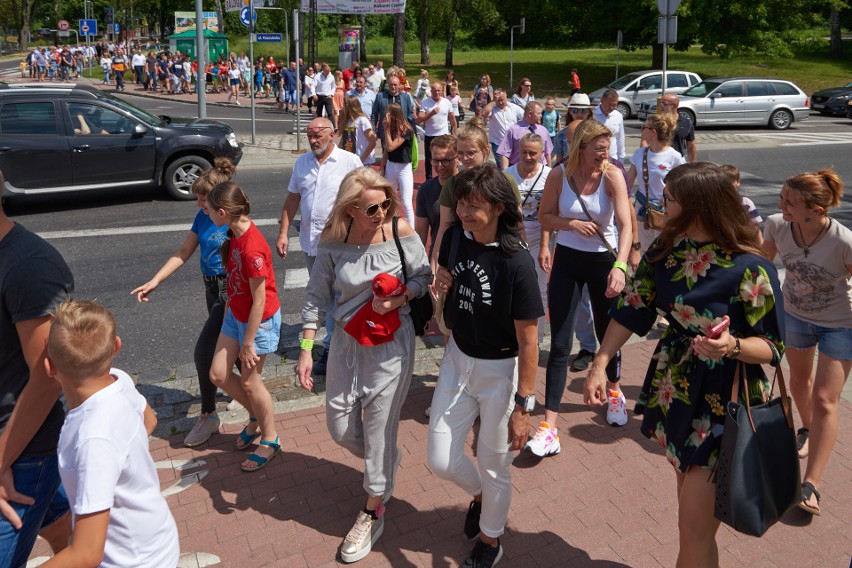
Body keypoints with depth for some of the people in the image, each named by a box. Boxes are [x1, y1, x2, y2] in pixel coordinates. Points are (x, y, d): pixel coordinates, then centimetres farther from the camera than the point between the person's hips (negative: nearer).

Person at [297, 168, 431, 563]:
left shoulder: (400, 232, -13)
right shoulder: (333, 242, -10)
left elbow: (423, 275, 0)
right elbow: (317, 298, -4)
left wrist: (399, 298, -20)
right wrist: (306, 350, -7)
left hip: (391, 343, -2)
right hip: (347, 341, 3)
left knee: (380, 426, 2)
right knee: (340, 427, 11)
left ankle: (373, 512, 23)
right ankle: (388, 461, 43)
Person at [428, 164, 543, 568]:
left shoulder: (517, 262, -24)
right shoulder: (455, 237, -7)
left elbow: (528, 341, -20)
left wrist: (522, 405, -17)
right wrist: (442, 280, -9)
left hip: (499, 370, -5)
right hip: (457, 358, 6)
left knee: (493, 466, 12)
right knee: (440, 460, 10)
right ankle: (480, 494, 44)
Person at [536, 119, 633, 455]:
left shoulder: (612, 175, -14)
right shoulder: (559, 175, -9)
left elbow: (625, 225, -24)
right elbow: (545, 218, 0)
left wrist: (619, 267, -38)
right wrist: (572, 223, -20)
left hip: (604, 260, 0)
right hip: (567, 260, 0)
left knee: (608, 332, 16)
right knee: (559, 343, -5)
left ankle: (615, 392, 47)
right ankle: (549, 426, -4)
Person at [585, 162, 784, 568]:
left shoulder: (749, 269, -21)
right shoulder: (666, 250, -3)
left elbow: (773, 346, -13)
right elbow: (631, 309, 0)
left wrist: (732, 346, -34)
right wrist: (600, 364, -8)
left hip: (721, 403, -6)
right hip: (674, 391, 6)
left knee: (694, 529, -1)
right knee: (690, 494, 23)